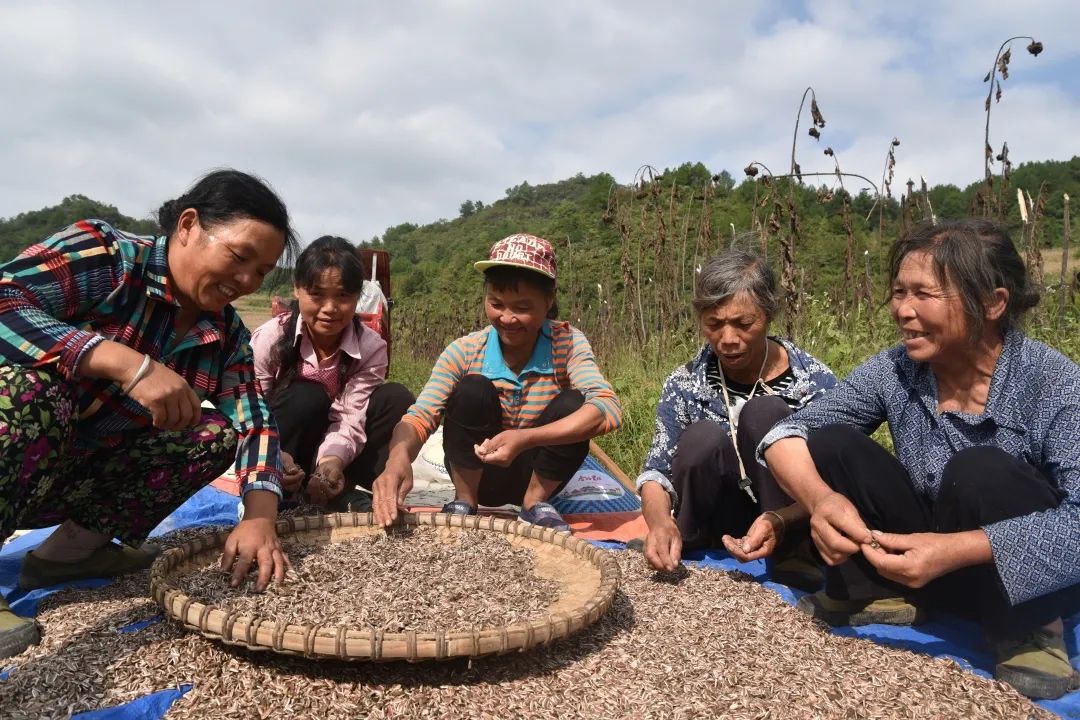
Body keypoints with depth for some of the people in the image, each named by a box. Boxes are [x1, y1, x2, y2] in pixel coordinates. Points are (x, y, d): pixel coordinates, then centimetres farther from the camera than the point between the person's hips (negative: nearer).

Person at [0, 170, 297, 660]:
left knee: (218, 434, -5)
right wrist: (129, 363, -40)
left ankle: (78, 544, 2)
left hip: (75, 480, 6)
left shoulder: (226, 332, -2)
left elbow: (254, 423, -8)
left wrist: (260, 518, -24)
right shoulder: (103, 256, -19)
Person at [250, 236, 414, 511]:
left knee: (396, 399, -18)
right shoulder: (270, 338, -18)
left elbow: (351, 418, -24)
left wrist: (333, 460, -45)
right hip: (285, 456, -2)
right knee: (306, 398, -31)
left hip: (328, 453, 2)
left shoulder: (371, 347, -15)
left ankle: (338, 493, -21)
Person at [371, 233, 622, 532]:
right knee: (474, 390, -28)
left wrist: (525, 438, -46)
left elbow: (608, 408, -33)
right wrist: (399, 456, -49)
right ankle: (464, 501, -6)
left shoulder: (567, 343, -17)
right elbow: (420, 417, -24)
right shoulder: (465, 351, -15)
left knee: (573, 404, -27)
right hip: (478, 473, 0)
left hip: (536, 474, 1)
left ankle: (535, 503, -4)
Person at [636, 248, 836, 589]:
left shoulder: (816, 384, -11)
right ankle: (670, 550, -7)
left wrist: (780, 522, -35)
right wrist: (659, 520, -32)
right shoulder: (685, 384, -6)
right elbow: (657, 470, -9)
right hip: (718, 528, 1)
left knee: (763, 414, -25)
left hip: (787, 531, -1)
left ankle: (793, 560, -17)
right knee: (702, 438, -29)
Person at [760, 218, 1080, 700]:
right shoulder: (893, 372, -11)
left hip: (1037, 580, -3)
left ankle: (1028, 636, -8)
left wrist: (956, 550, -43)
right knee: (830, 444, -15)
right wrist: (820, 498, -35)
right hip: (926, 563, 4)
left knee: (981, 473, -33)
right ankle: (877, 593, 2)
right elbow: (788, 433, -15)